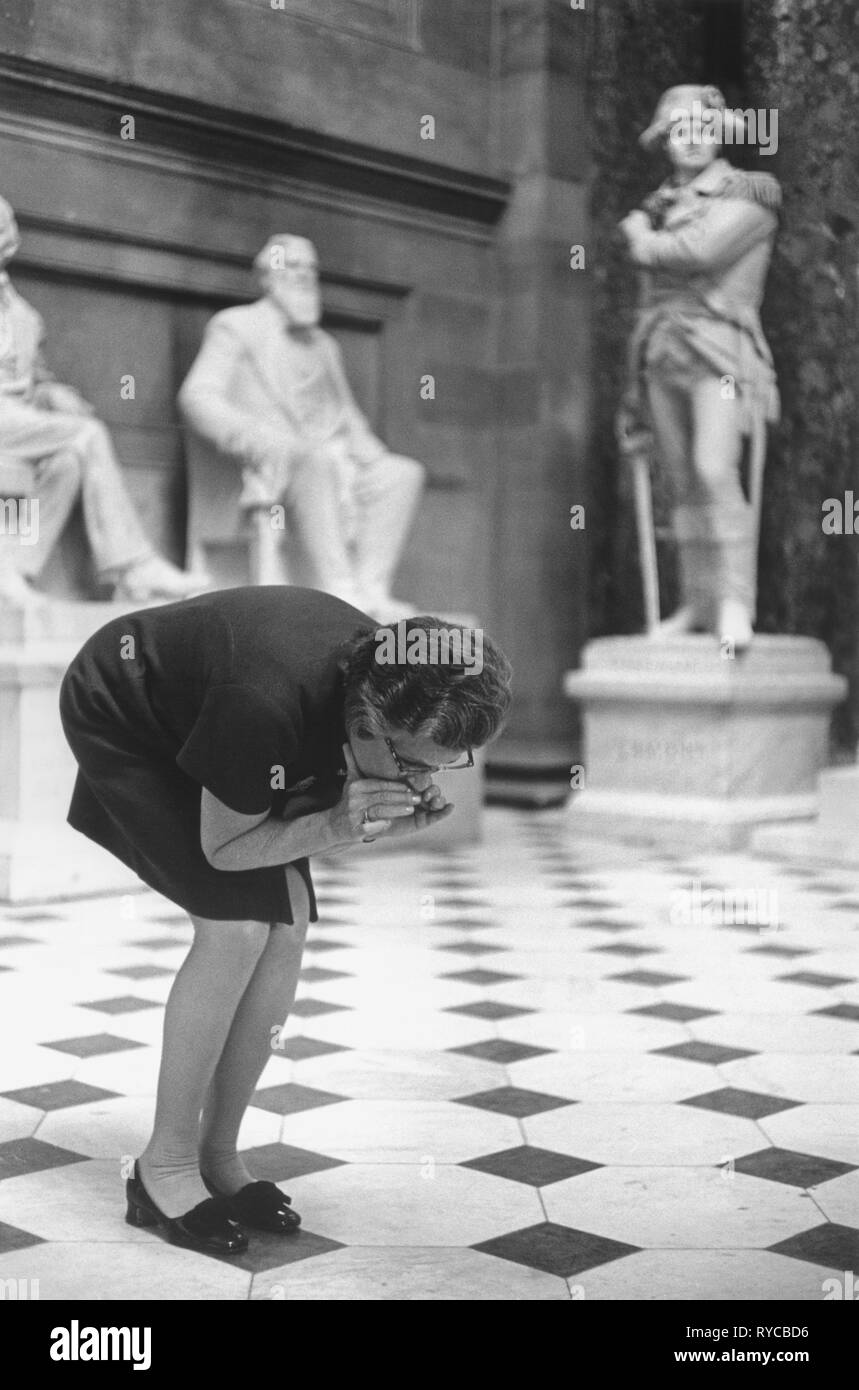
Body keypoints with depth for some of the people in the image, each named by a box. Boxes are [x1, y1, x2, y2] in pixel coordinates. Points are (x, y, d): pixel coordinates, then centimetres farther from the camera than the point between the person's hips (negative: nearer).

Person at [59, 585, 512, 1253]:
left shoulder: (391, 680, -22)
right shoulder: (267, 703, -42)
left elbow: (328, 797, -6)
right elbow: (223, 846, -26)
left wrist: (399, 818, -27)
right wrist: (336, 825, -39)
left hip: (204, 718, 7)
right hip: (119, 716, -7)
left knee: (288, 924, -6)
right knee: (237, 926, -19)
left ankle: (220, 1155, 7)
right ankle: (165, 1167, -5)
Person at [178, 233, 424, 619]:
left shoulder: (324, 345, 30)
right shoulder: (236, 326, 11)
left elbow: (348, 417, 29)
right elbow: (197, 398, -4)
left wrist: (371, 457, 4)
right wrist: (261, 440, -22)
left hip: (340, 472, 6)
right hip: (274, 472, -6)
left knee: (404, 472, -20)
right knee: (315, 460, -38)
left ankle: (370, 588, -32)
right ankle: (338, 595, -46)